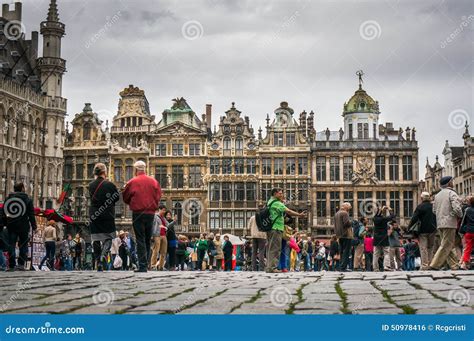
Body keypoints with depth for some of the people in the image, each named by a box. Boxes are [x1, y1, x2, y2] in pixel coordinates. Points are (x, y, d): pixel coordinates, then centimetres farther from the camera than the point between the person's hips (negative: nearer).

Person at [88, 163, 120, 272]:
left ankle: (98, 262, 10)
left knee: (96, 239, 8)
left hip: (94, 216, 3)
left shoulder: (91, 185, 2)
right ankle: (103, 255, -20)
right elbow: (117, 197, -1)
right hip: (107, 216, -3)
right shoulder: (109, 185, -10)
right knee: (108, 238, 5)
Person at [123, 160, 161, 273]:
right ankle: (145, 263, 18)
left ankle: (142, 265, -8)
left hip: (138, 213, -3)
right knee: (147, 240, 14)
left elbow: (125, 199, 4)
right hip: (151, 213, 3)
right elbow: (158, 197, 7)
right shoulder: (154, 181, 2)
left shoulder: (132, 182, -6)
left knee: (140, 240, -2)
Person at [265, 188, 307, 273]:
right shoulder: (276, 203, -11)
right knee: (275, 248, -9)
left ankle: (269, 267, 13)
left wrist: (282, 201, 15)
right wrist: (299, 215, -19)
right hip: (276, 228, -10)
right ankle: (272, 267, -12)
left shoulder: (270, 202, 19)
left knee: (270, 248, 11)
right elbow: (287, 211, -19)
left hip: (270, 228, 10)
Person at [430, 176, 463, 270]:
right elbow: (457, 208, -19)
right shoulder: (452, 193, -9)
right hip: (449, 223, -8)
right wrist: (460, 216, -1)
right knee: (446, 246, -4)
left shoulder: (437, 195, 14)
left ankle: (454, 266, 16)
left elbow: (434, 210, 16)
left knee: (450, 246, 14)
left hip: (440, 224, 8)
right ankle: (434, 265, -9)